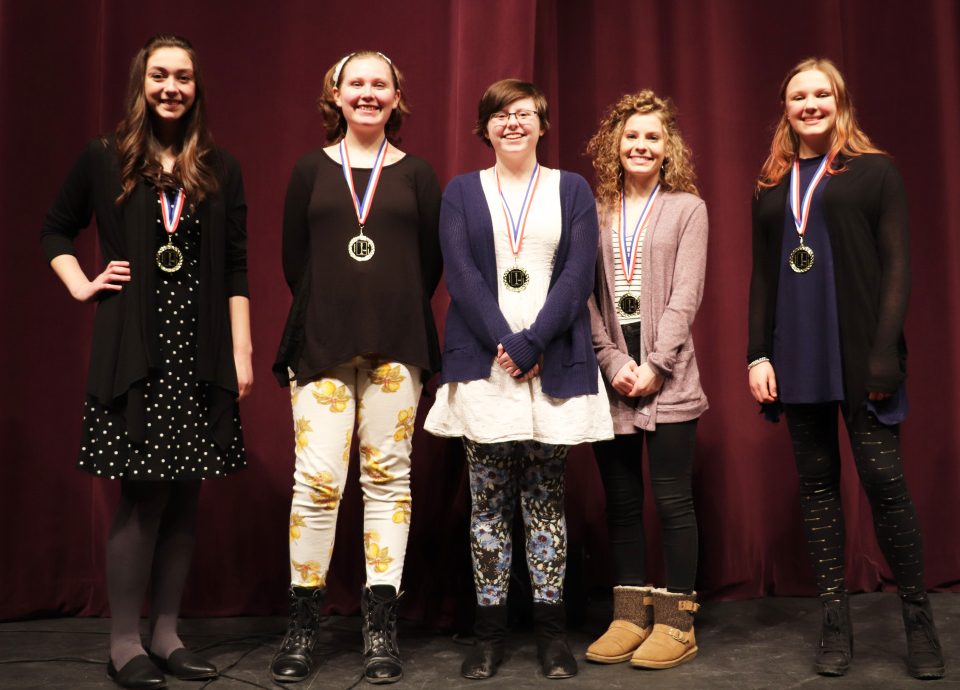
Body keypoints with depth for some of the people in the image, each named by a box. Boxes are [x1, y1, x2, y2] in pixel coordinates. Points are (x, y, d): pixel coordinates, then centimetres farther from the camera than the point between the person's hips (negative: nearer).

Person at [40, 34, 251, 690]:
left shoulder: (221, 169, 9)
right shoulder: (105, 160, 5)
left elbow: (235, 270, 7)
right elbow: (56, 231, 18)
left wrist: (242, 353, 2)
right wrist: (82, 286, 2)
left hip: (202, 356, 3)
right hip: (134, 353, -2)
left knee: (184, 494, 5)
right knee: (143, 495, -3)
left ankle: (167, 635, 17)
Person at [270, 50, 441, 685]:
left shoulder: (417, 174, 9)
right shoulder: (311, 170, 10)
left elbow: (431, 260, 10)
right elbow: (294, 257, 10)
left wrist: (396, 318, 7)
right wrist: (327, 319, 8)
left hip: (396, 346, 1)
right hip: (322, 344, 0)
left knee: (388, 477, 2)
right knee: (317, 480, -6)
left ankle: (381, 626, 11)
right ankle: (304, 626, 8)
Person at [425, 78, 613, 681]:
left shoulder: (572, 190, 11)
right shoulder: (462, 192, 11)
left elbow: (578, 275, -1)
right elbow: (461, 276, -1)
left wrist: (532, 344, -13)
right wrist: (504, 346, -12)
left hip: (554, 365, 0)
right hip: (483, 364, 0)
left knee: (546, 501, 4)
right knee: (489, 502, 3)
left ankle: (551, 630, 13)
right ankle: (490, 631, 12)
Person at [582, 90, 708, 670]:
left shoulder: (687, 208, 5)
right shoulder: (595, 211, 11)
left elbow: (685, 295, -3)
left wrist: (654, 366, -12)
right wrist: (614, 362, -7)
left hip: (667, 378, -2)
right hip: (609, 377, 3)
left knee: (673, 499, 0)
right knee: (622, 502, 7)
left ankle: (677, 622, 10)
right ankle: (631, 616, 17)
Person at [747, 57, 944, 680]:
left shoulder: (873, 171, 3)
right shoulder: (772, 185, 14)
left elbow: (897, 266, -3)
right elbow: (762, 276, 13)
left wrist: (885, 353, -12)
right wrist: (758, 354, 4)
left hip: (859, 354, -4)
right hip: (796, 359, 4)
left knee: (884, 481, -5)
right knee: (818, 483, 6)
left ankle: (919, 620, 12)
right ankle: (836, 622, 15)